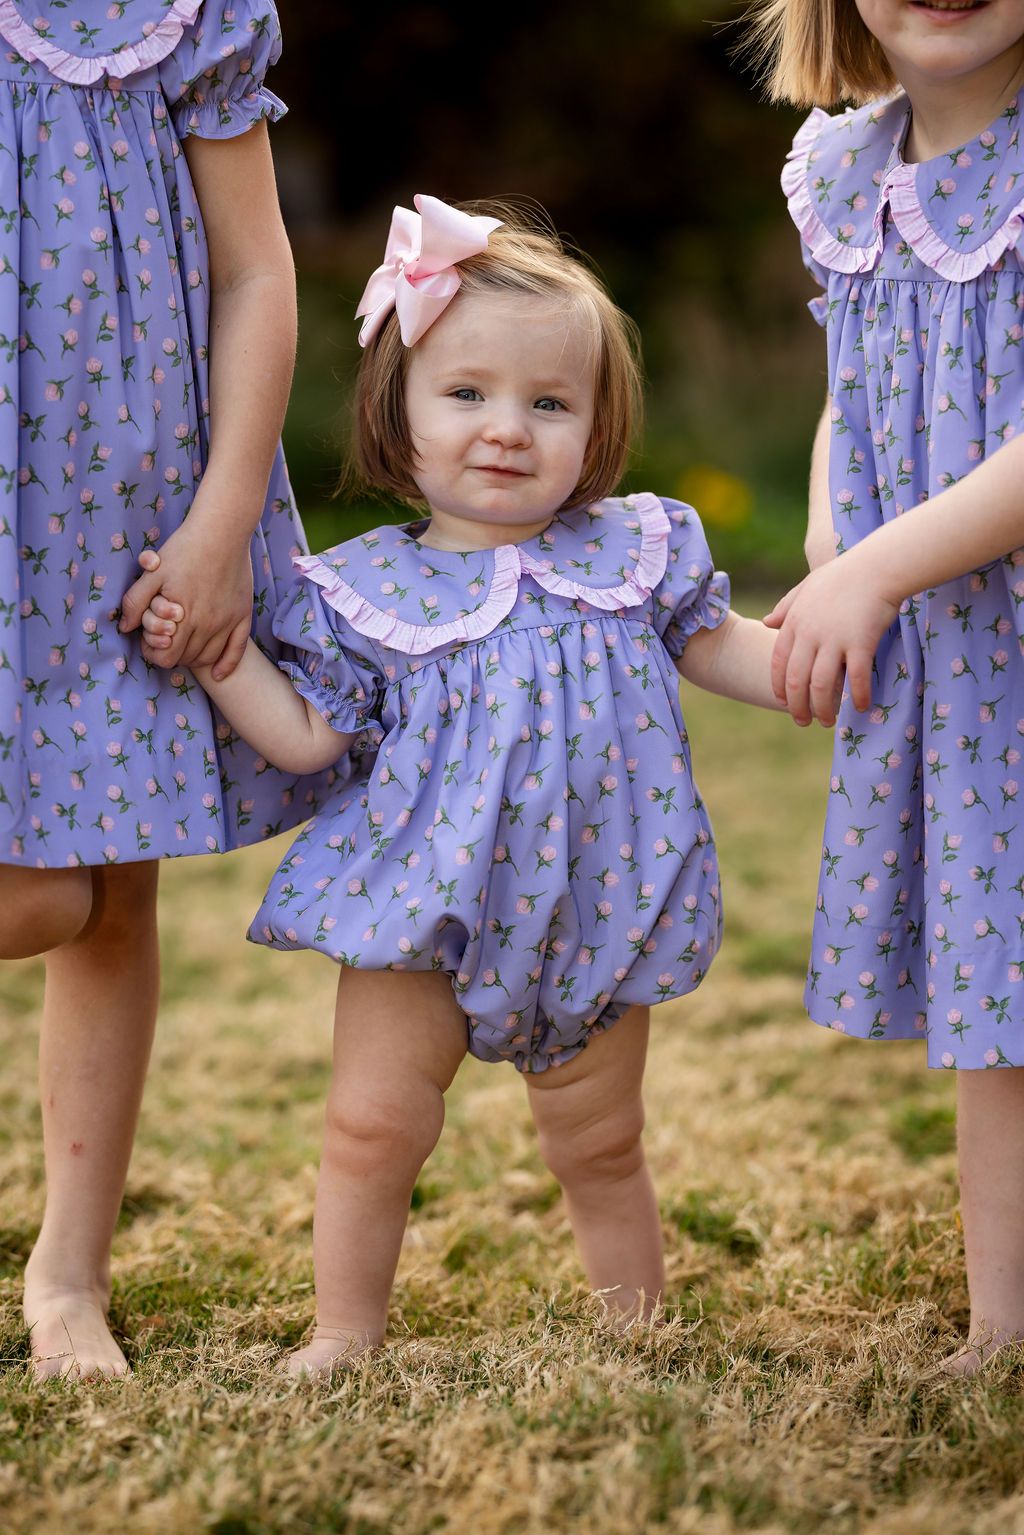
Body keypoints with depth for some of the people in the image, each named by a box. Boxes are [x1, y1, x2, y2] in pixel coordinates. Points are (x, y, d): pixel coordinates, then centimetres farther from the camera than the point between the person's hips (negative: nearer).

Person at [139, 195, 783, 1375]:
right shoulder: (367, 588, -6)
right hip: (425, 907, -1)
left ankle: (640, 1325, 34)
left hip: (592, 913, 1)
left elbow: (720, 649, 12)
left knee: (596, 1145, 14)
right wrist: (215, 652, -13)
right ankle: (344, 1336, 18)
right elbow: (307, 737, -4)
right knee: (371, 1127, 0)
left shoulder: (638, 548, 0)